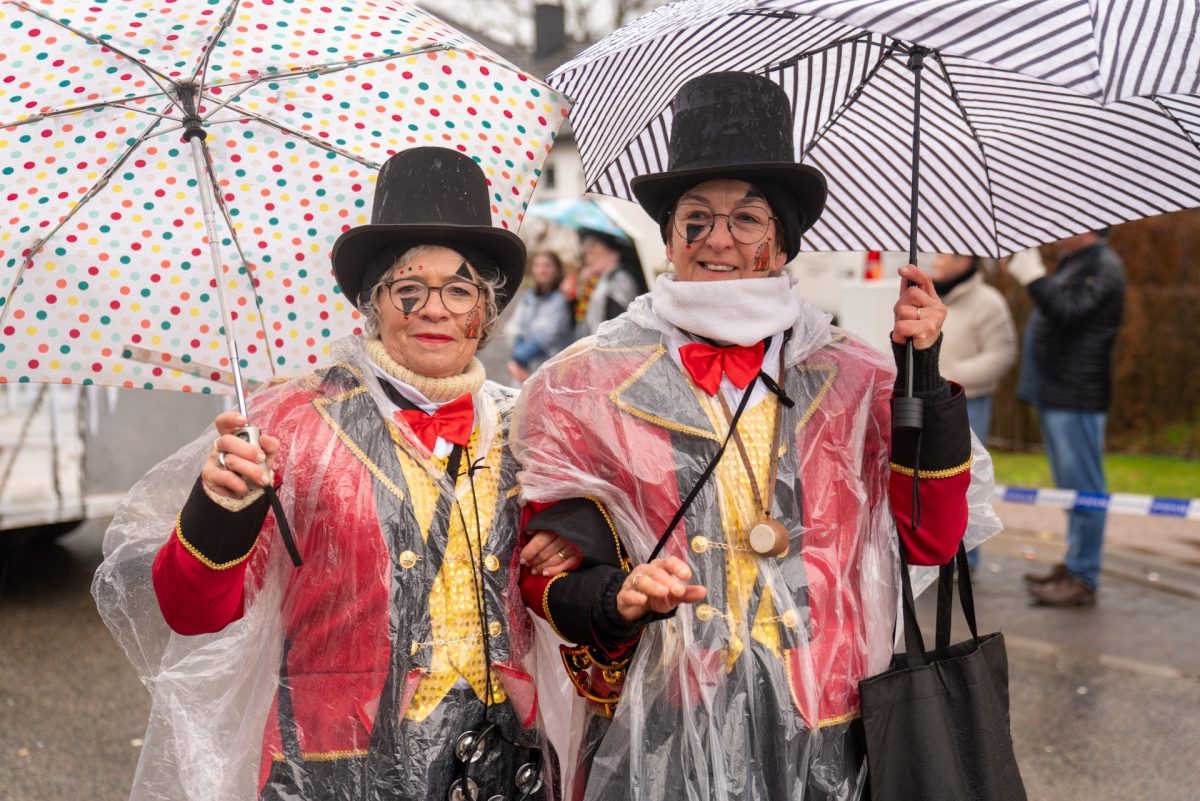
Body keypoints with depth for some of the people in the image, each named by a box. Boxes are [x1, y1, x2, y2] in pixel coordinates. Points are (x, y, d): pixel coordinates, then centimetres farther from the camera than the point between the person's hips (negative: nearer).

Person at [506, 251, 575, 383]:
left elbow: (545, 335, -16)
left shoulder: (561, 300, -8)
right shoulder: (527, 298, 10)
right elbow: (515, 328, 3)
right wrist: (518, 362, -13)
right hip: (524, 372, 6)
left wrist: (517, 359, -17)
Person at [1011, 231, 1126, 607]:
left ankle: (1083, 580, -4)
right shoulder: (1072, 263, 19)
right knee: (1071, 488, 16)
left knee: (1082, 488, -7)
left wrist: (1032, 276, -19)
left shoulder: (1103, 268, -12)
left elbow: (1067, 312, -26)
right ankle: (1073, 565, 26)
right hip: (1056, 393, 11)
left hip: (1076, 397, -11)